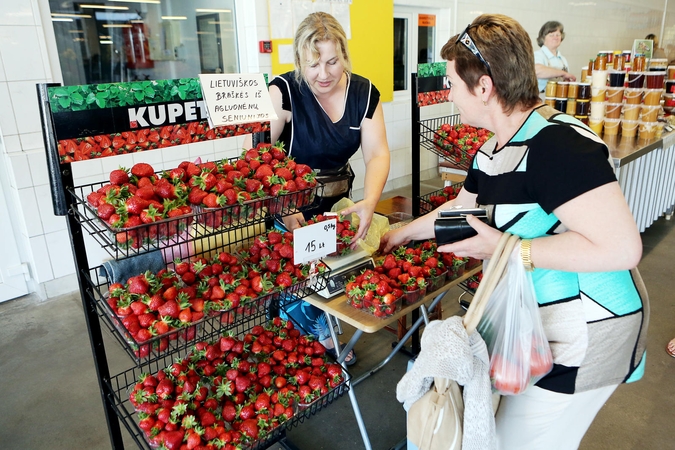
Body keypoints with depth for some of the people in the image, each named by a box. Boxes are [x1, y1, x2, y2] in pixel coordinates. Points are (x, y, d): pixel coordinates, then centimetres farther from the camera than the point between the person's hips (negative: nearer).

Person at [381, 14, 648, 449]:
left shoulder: (557, 145, -27)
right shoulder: (492, 152, 4)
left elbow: (620, 246, -31)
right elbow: (462, 207, 21)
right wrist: (402, 234, 25)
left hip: (580, 341, -8)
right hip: (531, 328, 9)